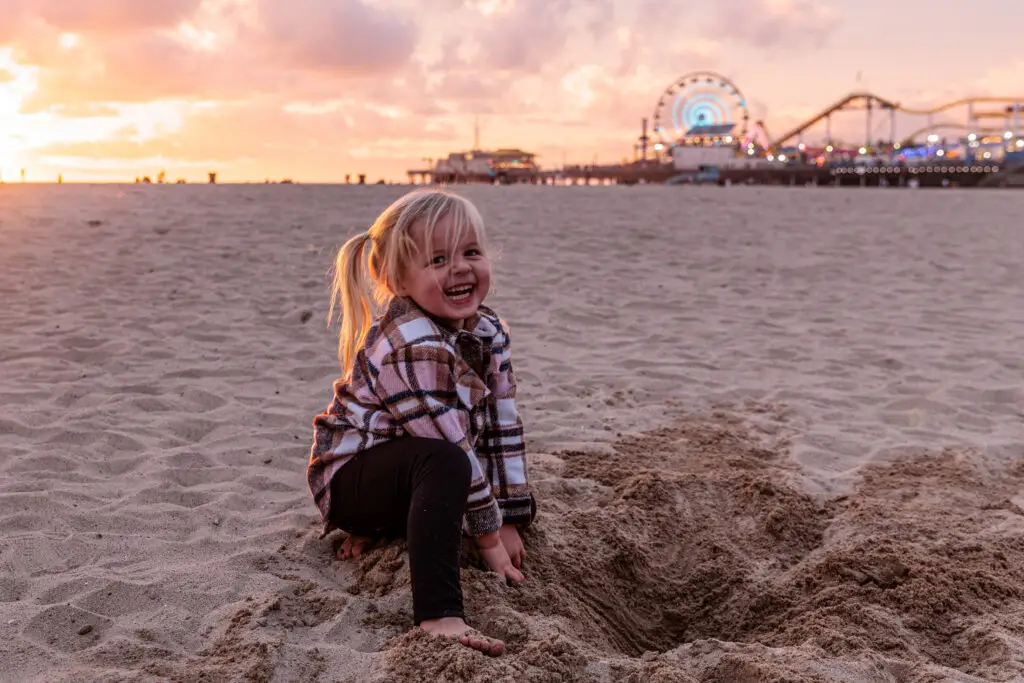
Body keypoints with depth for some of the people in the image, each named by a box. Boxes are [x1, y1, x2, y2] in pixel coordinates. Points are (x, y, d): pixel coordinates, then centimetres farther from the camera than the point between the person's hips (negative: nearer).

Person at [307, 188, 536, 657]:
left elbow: (503, 427, -2)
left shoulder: (489, 332, -4)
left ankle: (383, 527, 11)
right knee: (443, 463, -37)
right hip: (351, 475, -9)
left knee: (519, 505, 8)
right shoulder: (413, 347, -31)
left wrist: (510, 518, -3)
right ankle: (438, 616, -41)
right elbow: (452, 447, -29)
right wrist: (488, 535, -21)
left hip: (408, 471, 9)